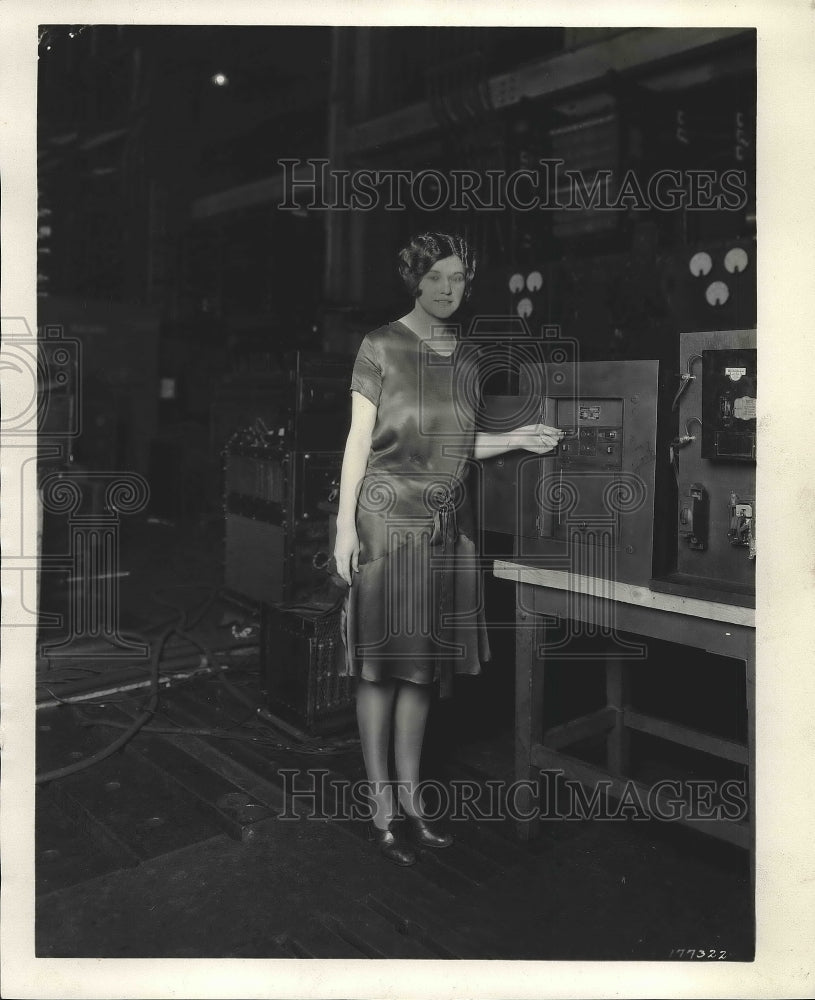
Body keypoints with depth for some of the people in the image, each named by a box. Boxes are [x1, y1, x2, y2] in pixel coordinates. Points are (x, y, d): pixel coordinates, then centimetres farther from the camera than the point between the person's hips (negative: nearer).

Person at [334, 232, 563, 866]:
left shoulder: (467, 357, 12)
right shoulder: (380, 348, -3)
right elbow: (360, 439, -5)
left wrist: (516, 439, 4)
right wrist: (345, 524, -10)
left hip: (446, 524, 5)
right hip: (387, 516, -5)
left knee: (424, 662, 11)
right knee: (380, 664, 1)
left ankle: (411, 795, 25)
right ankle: (382, 807, 14)